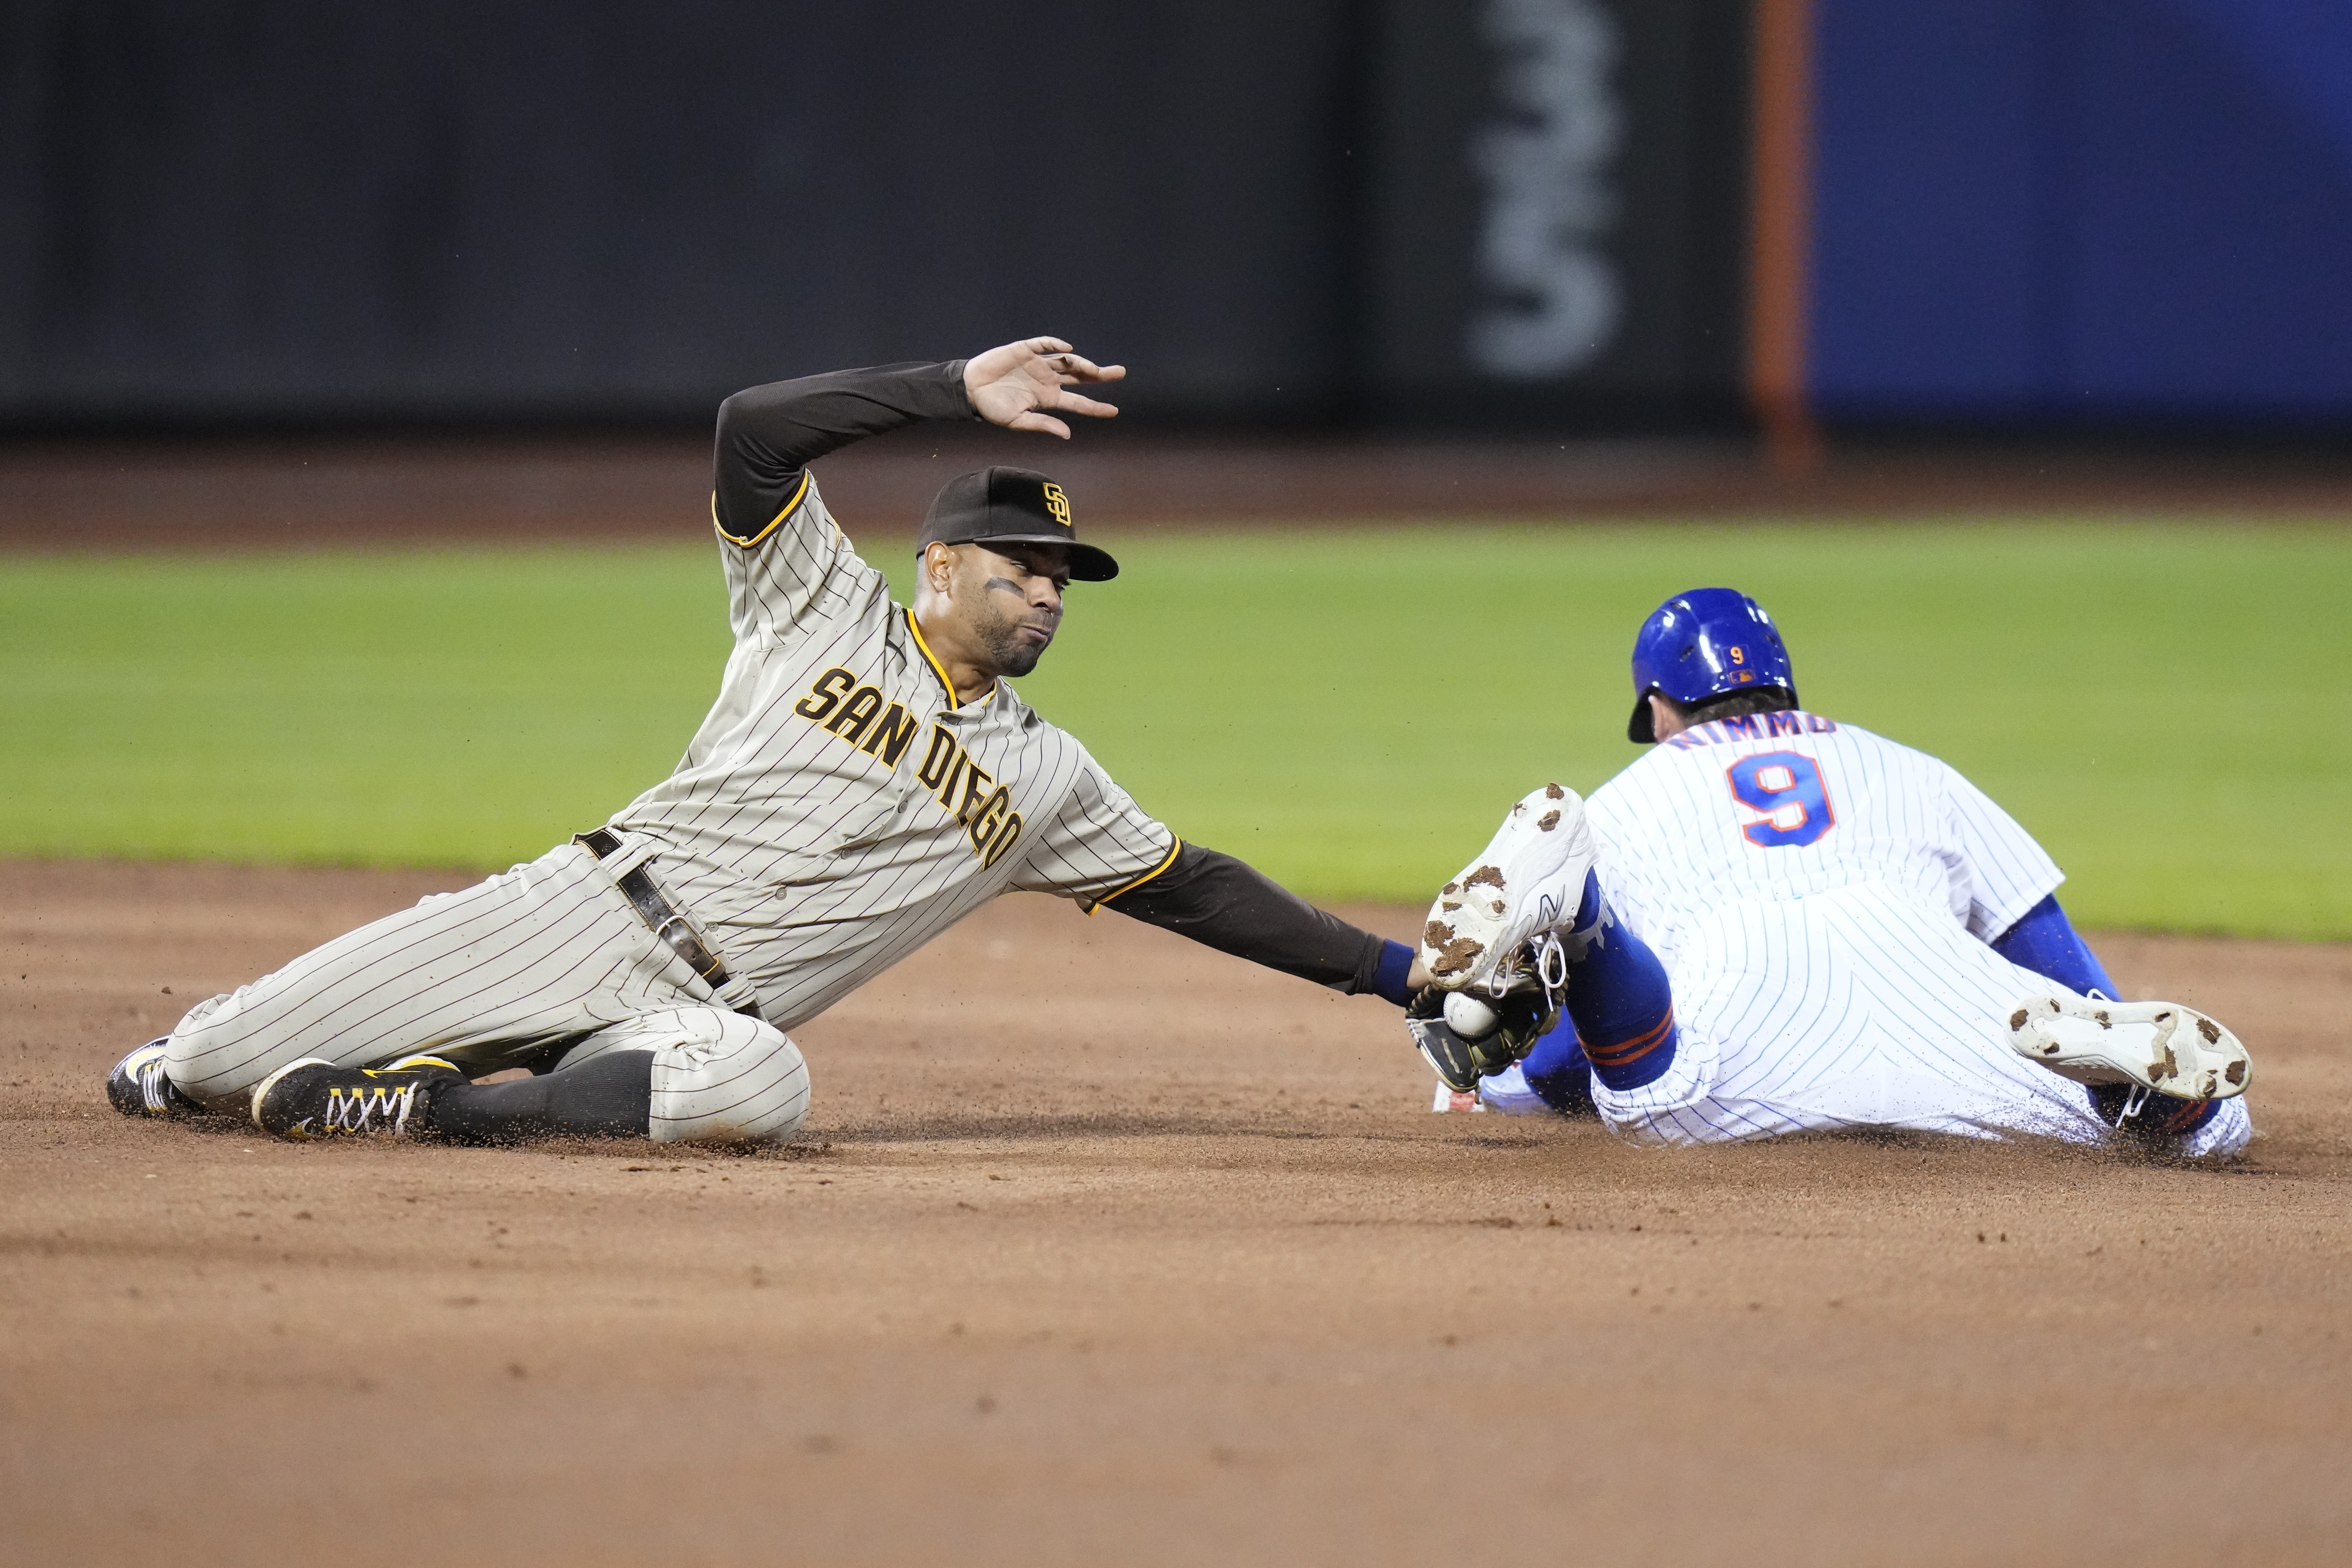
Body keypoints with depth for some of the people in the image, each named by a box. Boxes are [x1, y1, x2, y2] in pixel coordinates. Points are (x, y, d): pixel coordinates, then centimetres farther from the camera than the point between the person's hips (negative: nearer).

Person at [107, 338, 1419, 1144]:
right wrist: (962, 391, -13)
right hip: (596, 907, -1)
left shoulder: (1048, 780, 17)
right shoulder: (830, 614, 6)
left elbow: (1190, 886, 20)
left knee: (764, 1084, -40)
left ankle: (438, 1106, -29)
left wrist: (1393, 971, 15)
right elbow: (756, 429, -8)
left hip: (702, 1018, 1)